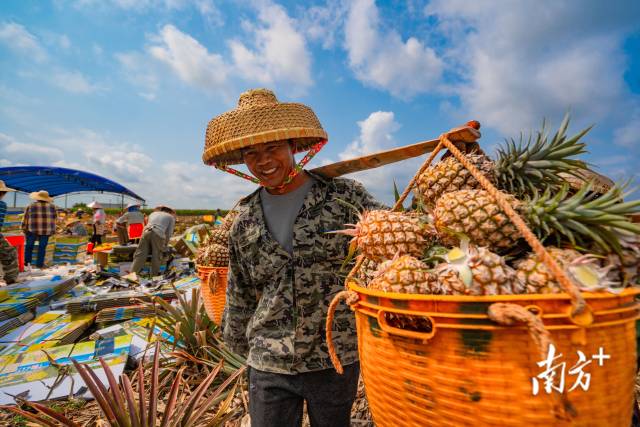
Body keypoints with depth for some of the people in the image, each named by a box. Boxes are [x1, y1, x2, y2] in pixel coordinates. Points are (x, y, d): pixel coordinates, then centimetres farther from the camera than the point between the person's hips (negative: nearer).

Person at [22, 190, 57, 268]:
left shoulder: (30, 206, -2)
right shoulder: (52, 206, 3)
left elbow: (25, 219, 2)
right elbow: (54, 219, 8)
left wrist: (24, 229, 11)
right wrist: (52, 230, 14)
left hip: (32, 230, -1)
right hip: (46, 230, 1)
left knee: (29, 246, 13)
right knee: (42, 247, 5)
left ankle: (27, 262, 18)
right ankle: (39, 264, 8)